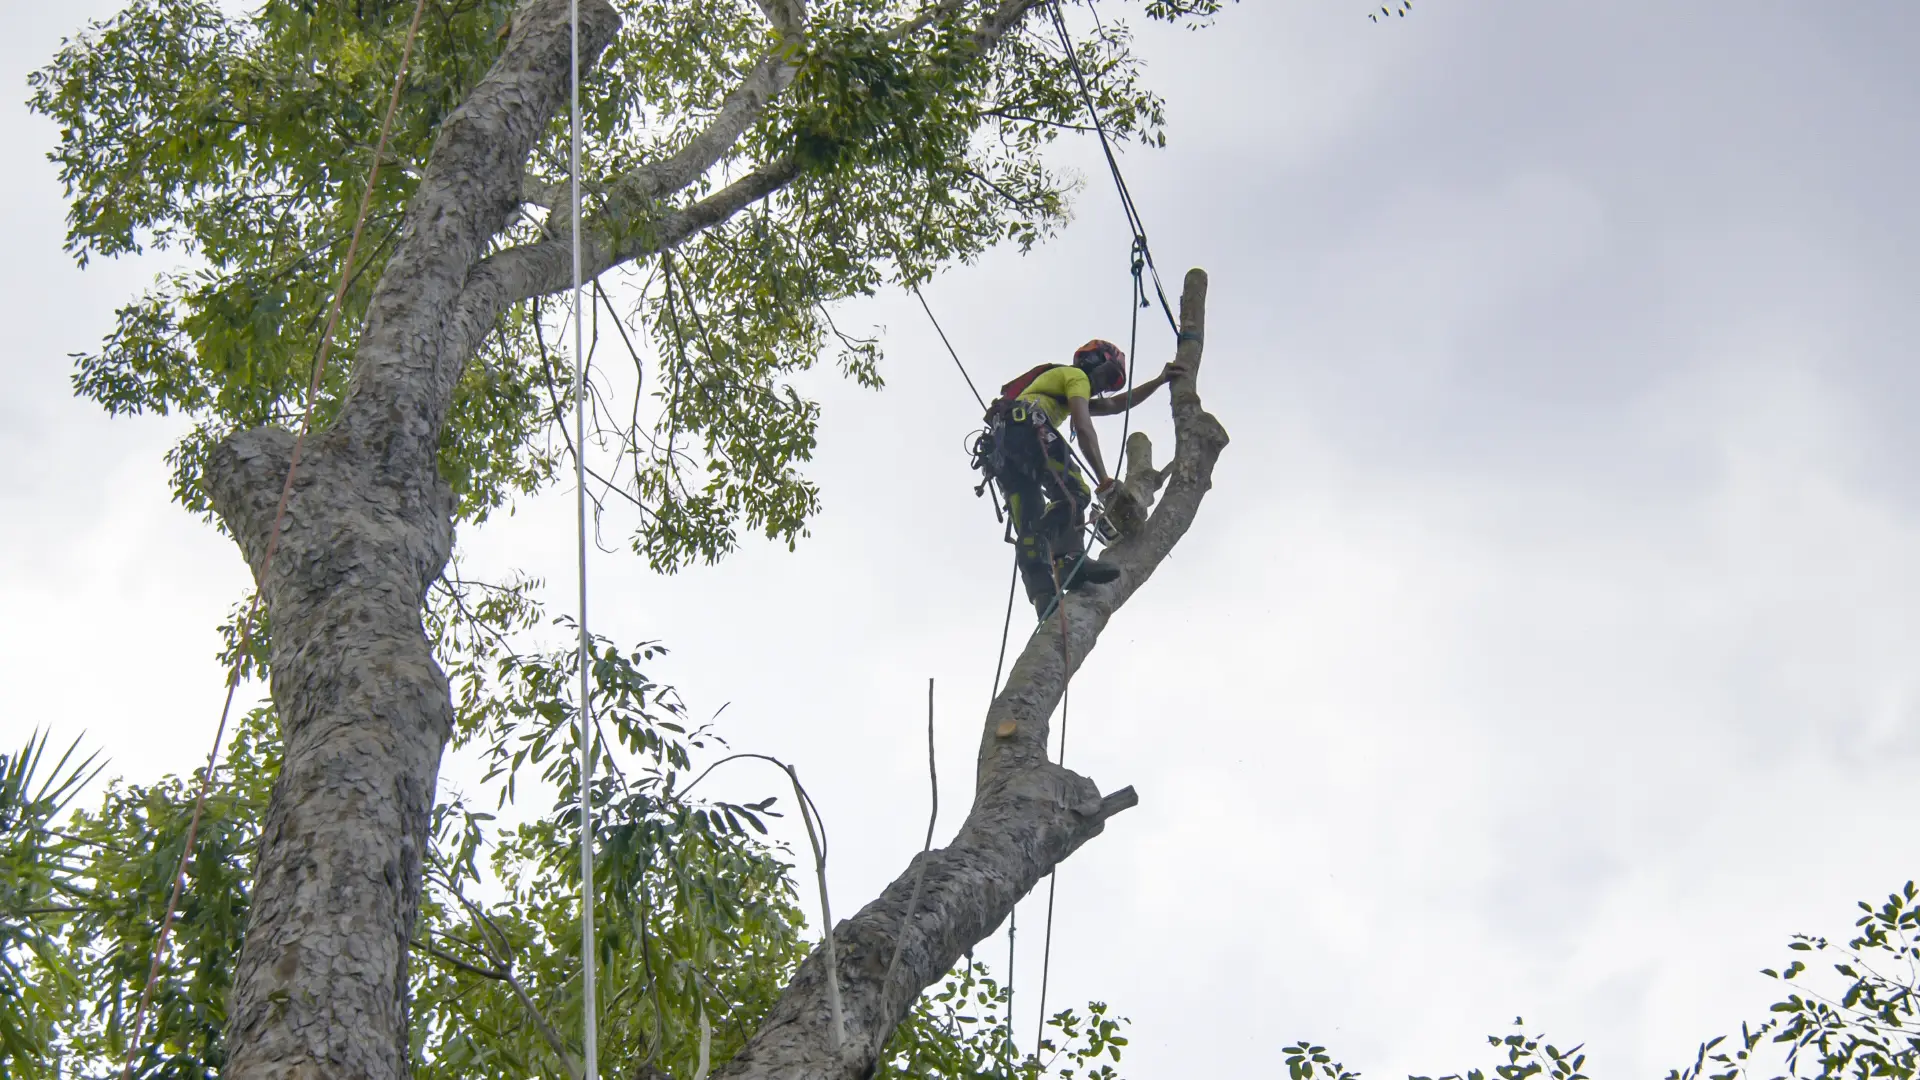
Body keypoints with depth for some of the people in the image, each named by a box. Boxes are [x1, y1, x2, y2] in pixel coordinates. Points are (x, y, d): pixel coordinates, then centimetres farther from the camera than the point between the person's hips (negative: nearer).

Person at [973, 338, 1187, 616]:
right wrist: (1103, 479, -7)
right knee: (1072, 492, -17)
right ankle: (1071, 560, -38)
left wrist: (1160, 380, 51)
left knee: (1029, 528, -3)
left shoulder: (1055, 380, 43)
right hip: (1026, 426, -8)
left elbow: (1117, 404, 49)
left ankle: (1044, 598, -17)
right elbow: (1084, 429, -2)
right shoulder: (1076, 376, 14)